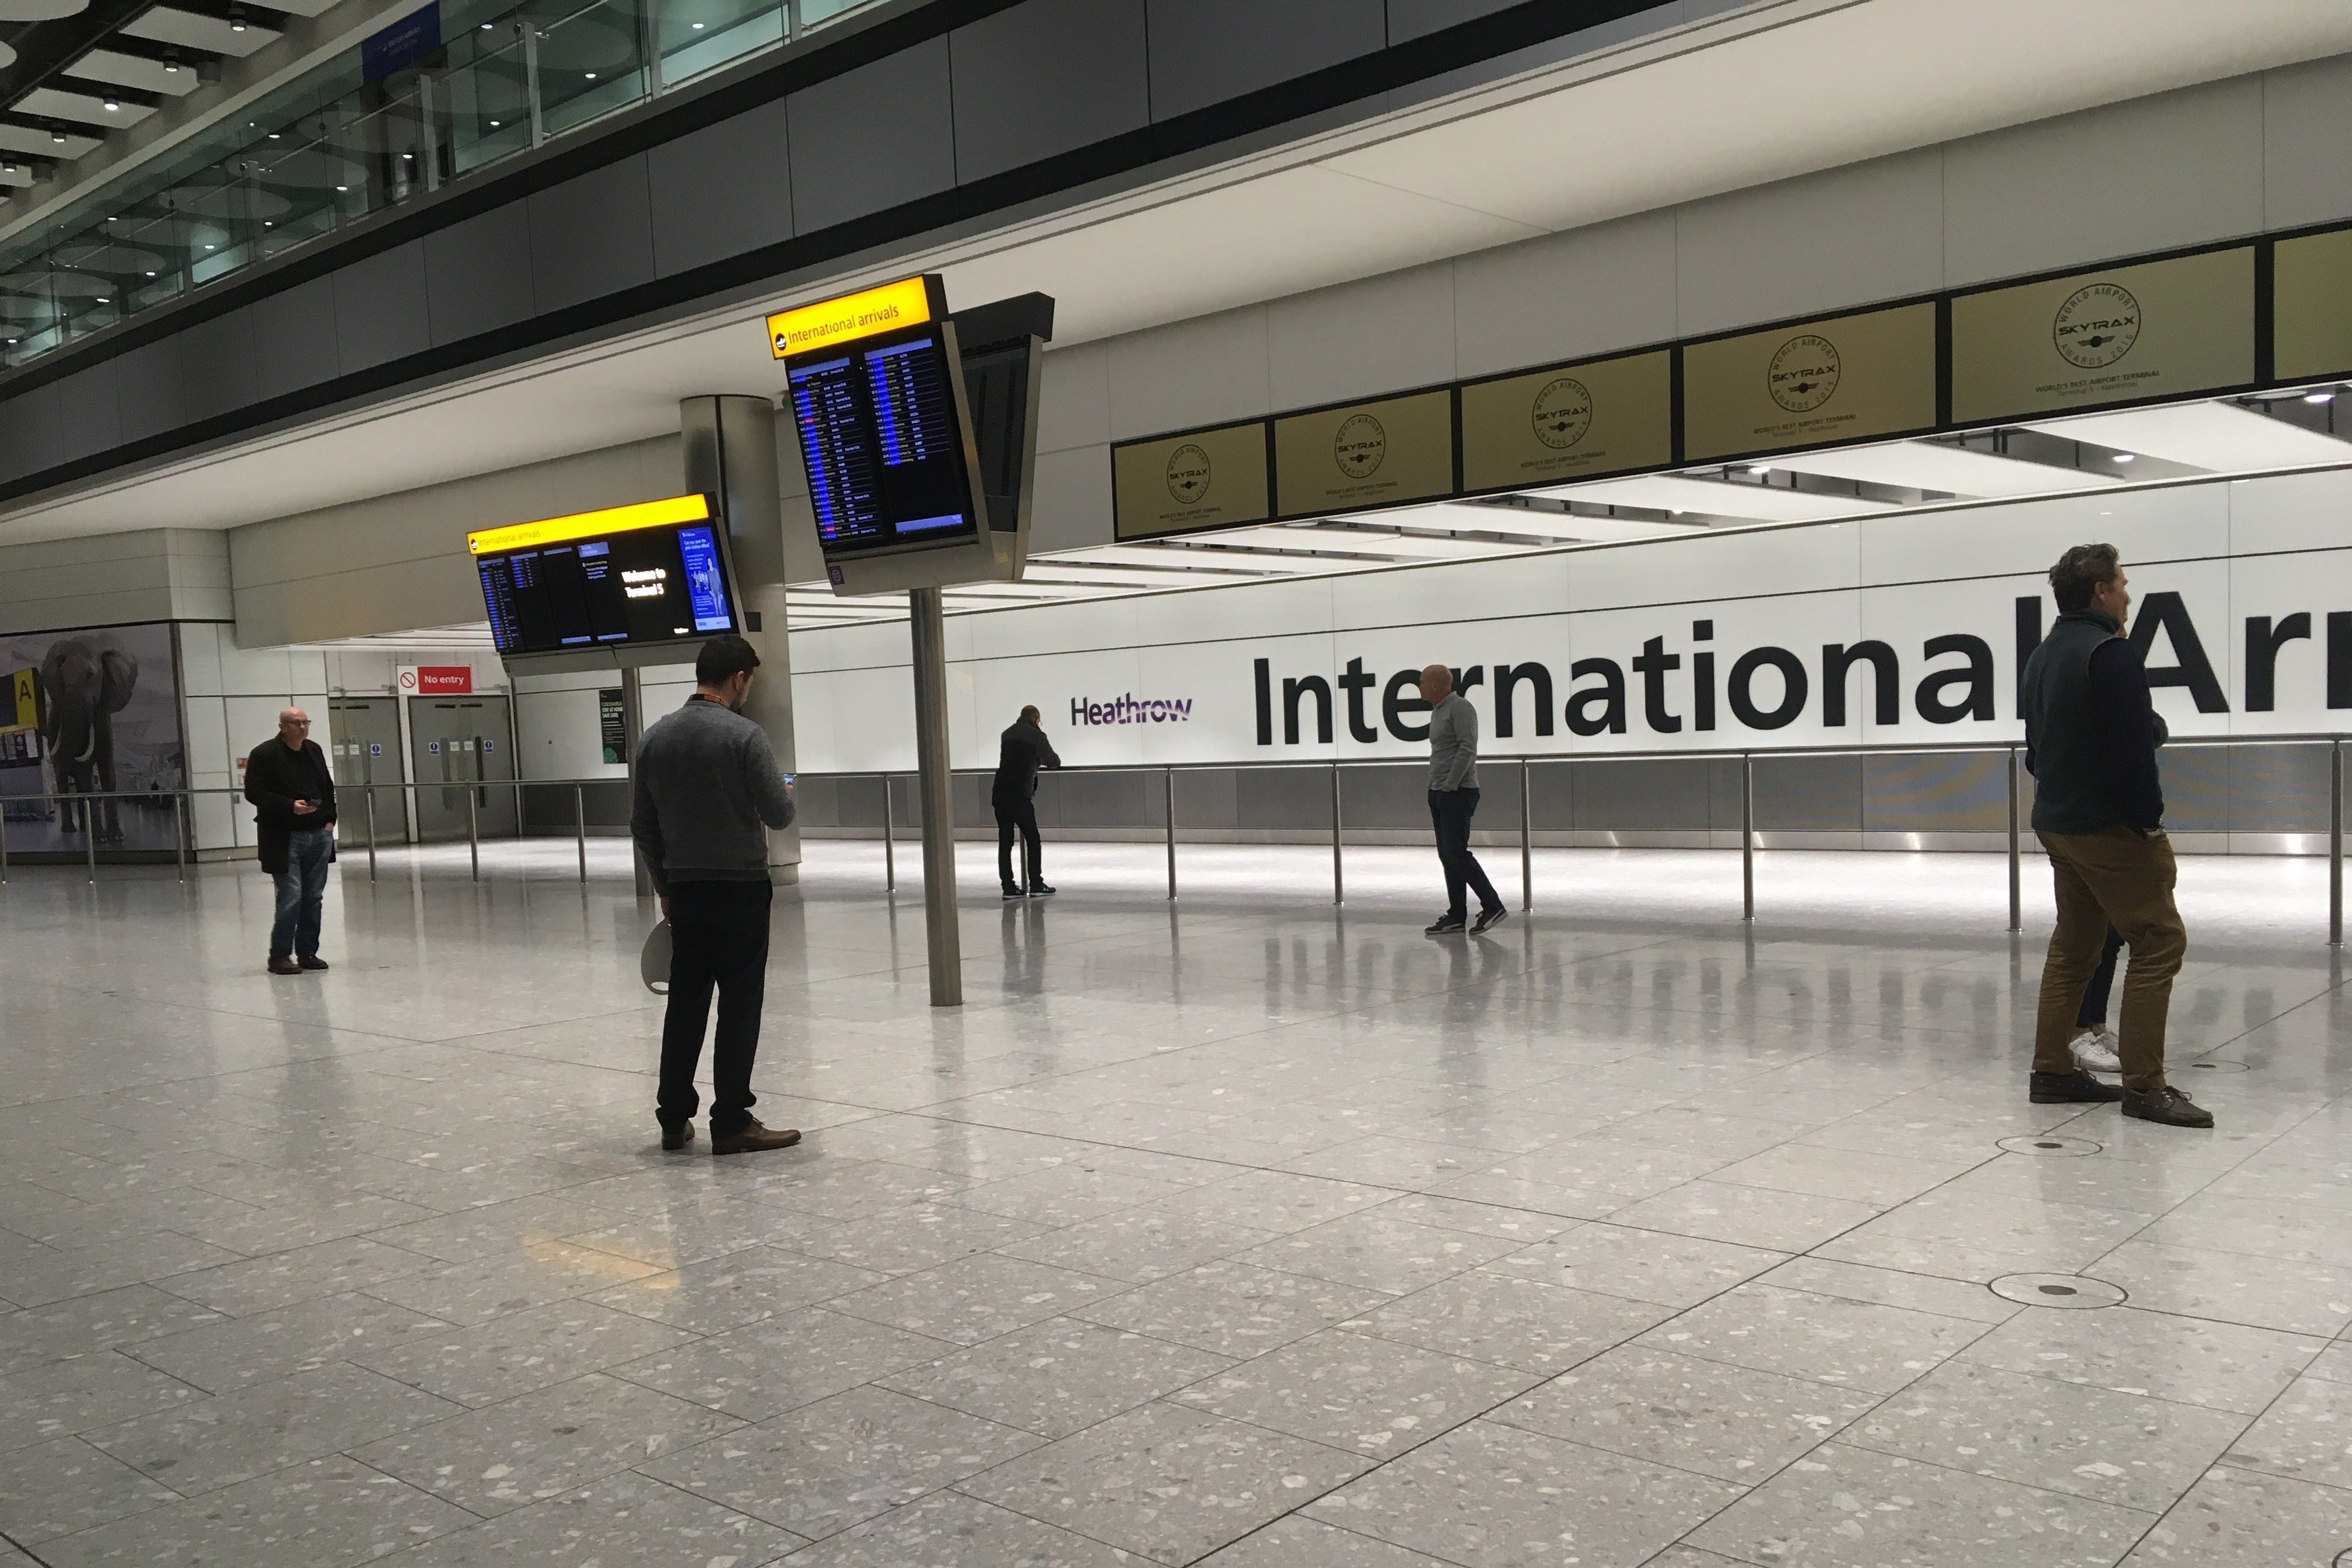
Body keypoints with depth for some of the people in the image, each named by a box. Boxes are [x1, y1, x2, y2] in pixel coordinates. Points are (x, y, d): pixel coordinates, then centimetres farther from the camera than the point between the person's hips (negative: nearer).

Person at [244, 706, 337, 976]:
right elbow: (254, 792, -11)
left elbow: (328, 788, 19)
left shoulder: (314, 750, 13)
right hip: (285, 839, -6)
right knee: (290, 897, -9)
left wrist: (329, 820, 7)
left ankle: (308, 952, 17)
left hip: (319, 835, 6)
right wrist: (290, 806, -20)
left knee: (314, 898, 9)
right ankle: (279, 956, 1)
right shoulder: (264, 755, -7)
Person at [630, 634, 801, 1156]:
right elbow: (779, 814, -12)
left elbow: (642, 825, 10)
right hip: (739, 889, -6)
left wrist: (665, 886, 19)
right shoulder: (744, 735, -13)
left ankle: (674, 1119, 17)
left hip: (684, 891, 6)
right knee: (739, 1006, -1)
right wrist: (785, 793, 11)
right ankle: (731, 1123, 2)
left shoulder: (654, 738, 6)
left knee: (686, 1002, 12)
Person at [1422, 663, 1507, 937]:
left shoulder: (1460, 707, -11)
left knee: (1456, 852, -14)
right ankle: (1456, 916, 10)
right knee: (1447, 855, 7)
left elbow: (1467, 748, -19)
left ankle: (1492, 906, -6)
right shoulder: (1437, 711, 19)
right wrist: (1435, 787, 15)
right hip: (1439, 793, 10)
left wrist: (1450, 785, -21)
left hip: (1458, 792, -10)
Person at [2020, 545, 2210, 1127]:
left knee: (2074, 945, 14)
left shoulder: (2043, 657, 14)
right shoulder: (2111, 653, -15)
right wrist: (2150, 818, -13)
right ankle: (2144, 1086, -6)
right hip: (2107, 826, -9)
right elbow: (2133, 750, -20)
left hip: (2056, 822, 10)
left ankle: (2053, 1070, 16)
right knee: (2160, 941, -5)